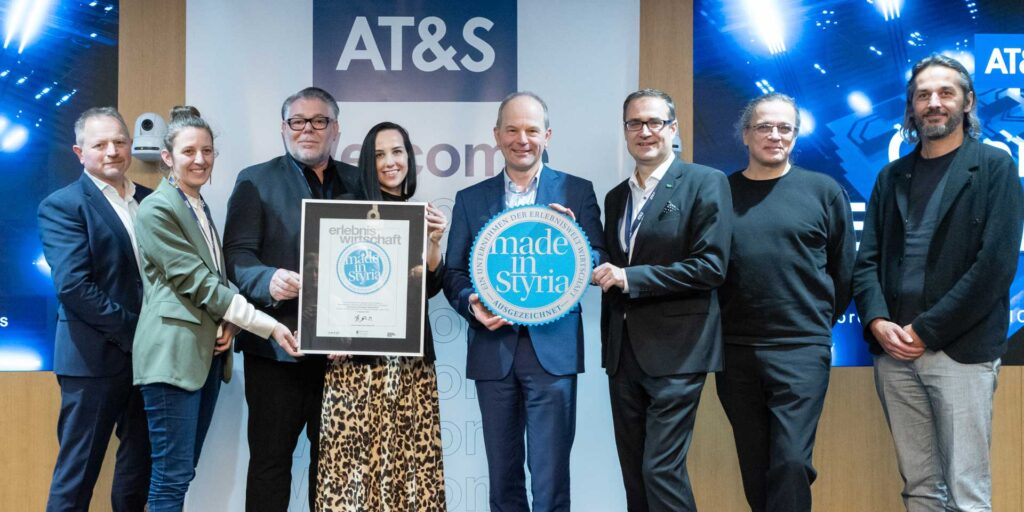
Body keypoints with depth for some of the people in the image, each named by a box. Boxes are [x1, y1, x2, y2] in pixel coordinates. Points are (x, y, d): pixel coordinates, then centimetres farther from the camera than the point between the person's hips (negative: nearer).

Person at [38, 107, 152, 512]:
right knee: (78, 471, 3)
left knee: (139, 467, 15)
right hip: (96, 358, -6)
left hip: (147, 355, 6)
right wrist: (133, 331, -16)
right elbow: (73, 287, -16)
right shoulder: (62, 205, -6)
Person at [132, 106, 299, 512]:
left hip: (206, 353, 8)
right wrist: (270, 326, -18)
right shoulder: (157, 209, -10)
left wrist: (229, 324, 0)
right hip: (174, 354, -8)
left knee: (183, 470, 13)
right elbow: (197, 281, -16)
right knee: (173, 475, -5)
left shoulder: (200, 207, 16)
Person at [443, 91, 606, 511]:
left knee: (550, 475, -1)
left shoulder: (577, 192, 5)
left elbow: (598, 265, 3)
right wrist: (472, 304, -12)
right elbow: (454, 273, 9)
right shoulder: (470, 200, 10)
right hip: (493, 349, 2)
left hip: (553, 349, -2)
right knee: (502, 475, 12)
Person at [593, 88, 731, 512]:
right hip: (623, 351, 7)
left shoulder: (705, 183, -5)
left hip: (675, 350, -6)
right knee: (633, 471, 11)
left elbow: (712, 266, -14)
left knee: (662, 468, -9)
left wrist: (630, 277, -17)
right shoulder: (616, 197, 16)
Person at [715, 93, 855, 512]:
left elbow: (844, 269, 6)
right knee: (755, 468, 12)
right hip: (735, 351, 2)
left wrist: (818, 323, 8)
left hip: (801, 350, -2)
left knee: (791, 462, -7)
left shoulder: (824, 191, 1)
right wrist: (720, 327, 8)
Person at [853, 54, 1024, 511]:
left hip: (960, 350, -4)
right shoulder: (892, 175, 14)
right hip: (894, 351, 4)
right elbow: (866, 259, 10)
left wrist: (926, 330, -13)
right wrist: (876, 321, -9)